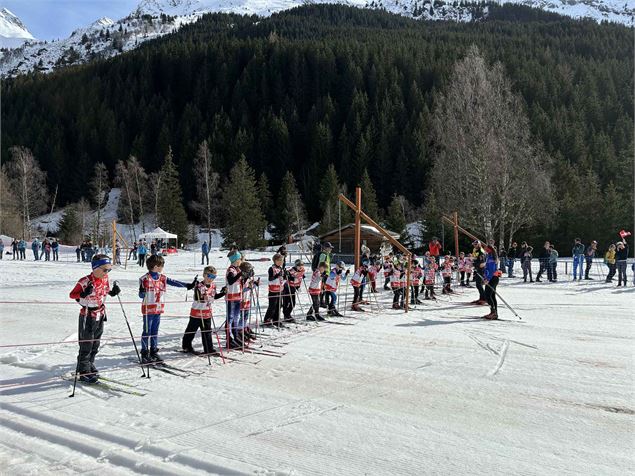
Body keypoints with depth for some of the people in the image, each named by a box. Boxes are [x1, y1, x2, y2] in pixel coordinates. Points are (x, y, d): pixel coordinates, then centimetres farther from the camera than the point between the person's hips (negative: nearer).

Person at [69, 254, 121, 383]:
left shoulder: (105, 279, 2)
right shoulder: (85, 281, -19)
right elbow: (72, 294, -14)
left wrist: (113, 292, 0)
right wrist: (84, 294, -32)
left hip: (100, 315, 7)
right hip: (87, 316, -7)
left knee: (95, 343, 16)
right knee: (86, 344, 0)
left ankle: (90, 365, 33)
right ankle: (84, 372, 10)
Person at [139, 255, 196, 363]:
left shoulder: (162, 278, 8)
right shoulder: (145, 279, -10)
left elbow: (173, 282, 10)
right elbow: (141, 295, -7)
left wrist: (188, 285, 7)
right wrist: (142, 292, -31)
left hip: (158, 309, 6)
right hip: (148, 310, -6)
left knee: (155, 332, 13)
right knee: (147, 332, 1)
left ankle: (154, 352, 21)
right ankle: (145, 353, 9)